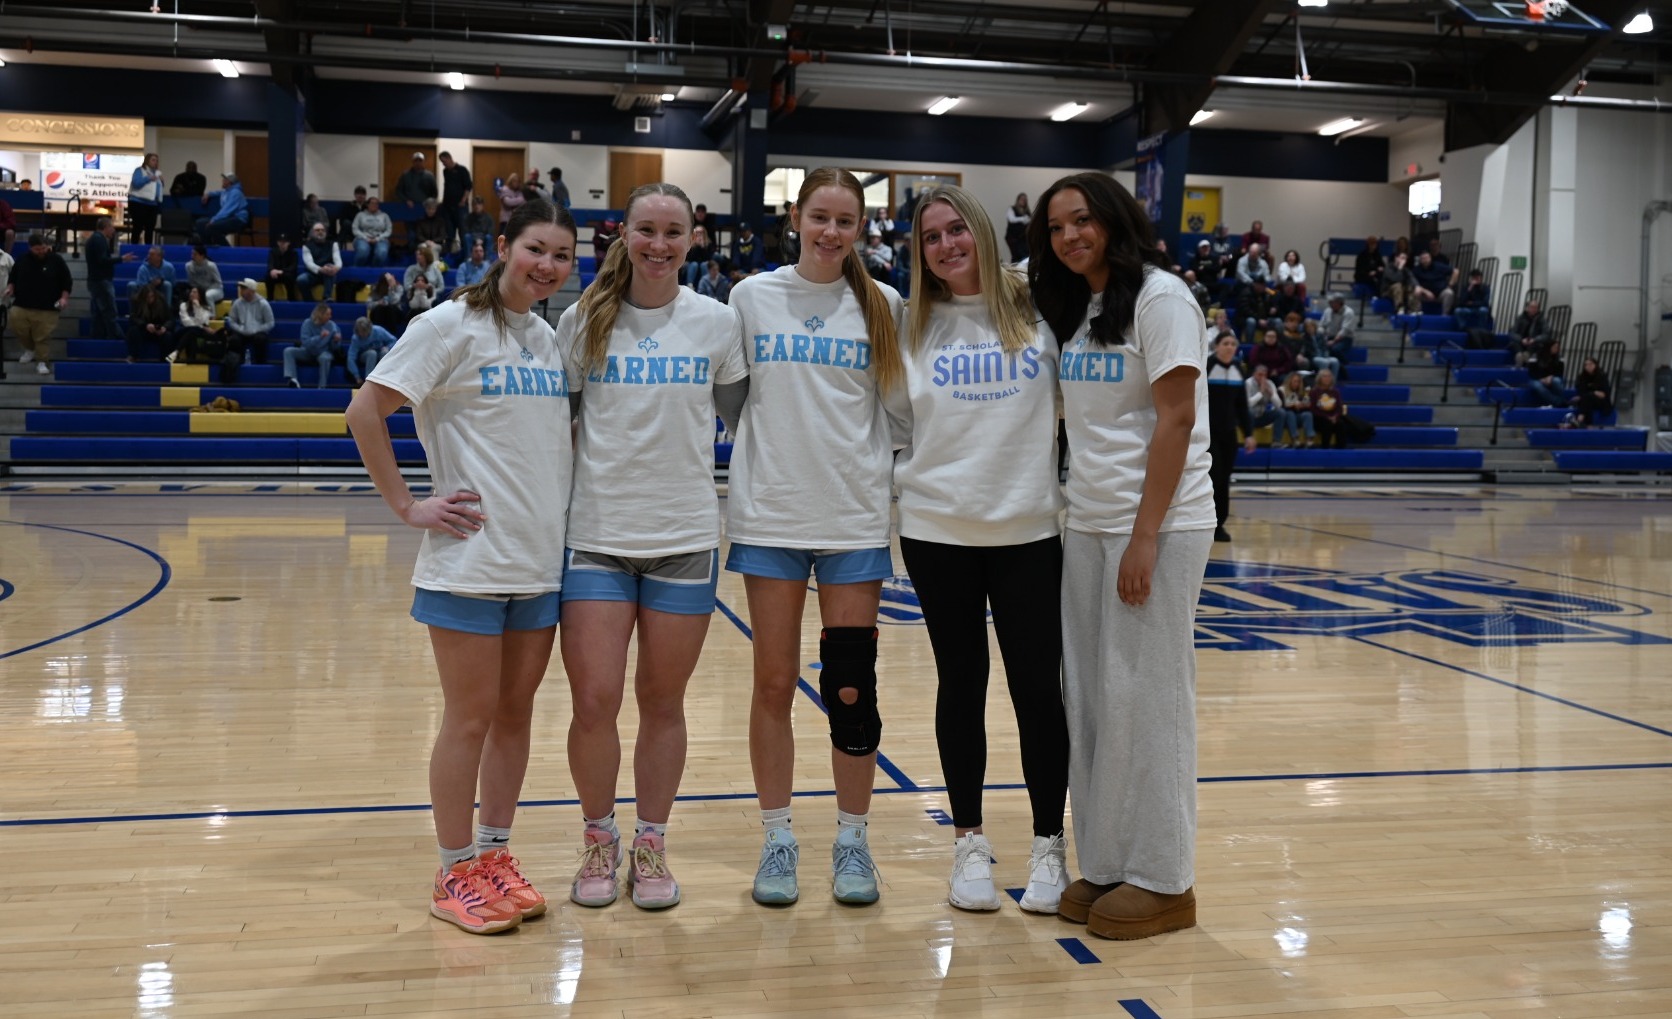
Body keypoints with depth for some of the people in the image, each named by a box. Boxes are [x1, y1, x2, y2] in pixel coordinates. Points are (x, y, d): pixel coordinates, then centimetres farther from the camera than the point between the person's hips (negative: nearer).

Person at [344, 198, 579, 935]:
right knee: (471, 718, 2)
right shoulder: (453, 325, -8)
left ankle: (495, 855, 25)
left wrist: (570, 499, 9)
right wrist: (409, 507, -12)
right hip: (469, 560, -6)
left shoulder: (550, 338, 11)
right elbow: (365, 412, -11)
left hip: (542, 556, 6)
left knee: (516, 711, 12)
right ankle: (456, 874, 15)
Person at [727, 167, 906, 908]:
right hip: (770, 513, 0)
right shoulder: (752, 297, 4)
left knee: (852, 686, 2)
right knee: (774, 682, 6)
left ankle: (852, 840, 18)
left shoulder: (883, 305, 4)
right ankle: (778, 839, 19)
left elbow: (902, 404, 8)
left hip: (856, 515, 0)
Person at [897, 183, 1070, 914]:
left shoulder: (1039, 312, 0)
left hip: (1029, 528, -1)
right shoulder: (912, 328, 4)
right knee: (960, 684, 10)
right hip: (937, 530, 1)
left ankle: (1048, 844, 17)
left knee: (1038, 687, 2)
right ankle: (968, 840, 21)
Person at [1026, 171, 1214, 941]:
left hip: (1156, 525, -7)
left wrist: (1145, 537, -19)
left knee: (1145, 696, -4)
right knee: (1089, 696, 8)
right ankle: (1106, 864, 18)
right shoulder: (1070, 309, 14)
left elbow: (1176, 419, -14)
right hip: (1087, 523, 7)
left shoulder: (1158, 297, -8)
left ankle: (1162, 880, 8)